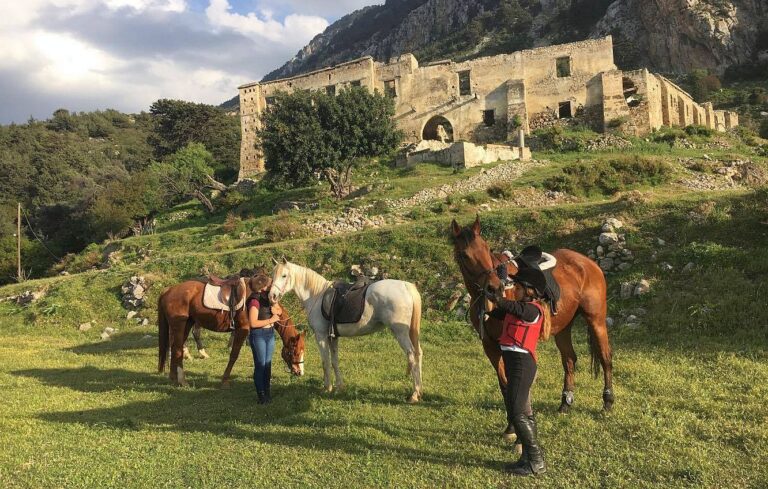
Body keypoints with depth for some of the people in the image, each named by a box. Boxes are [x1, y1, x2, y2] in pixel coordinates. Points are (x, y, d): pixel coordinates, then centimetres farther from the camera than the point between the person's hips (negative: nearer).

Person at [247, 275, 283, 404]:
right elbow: (253, 323, -22)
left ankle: (267, 392, 24)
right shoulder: (255, 300, -19)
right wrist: (270, 320, -20)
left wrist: (276, 311, -5)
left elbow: (280, 310, 18)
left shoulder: (269, 298, 4)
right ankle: (261, 395, 8)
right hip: (258, 335, -8)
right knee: (260, 365, 0)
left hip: (270, 333, 8)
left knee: (268, 363, 14)